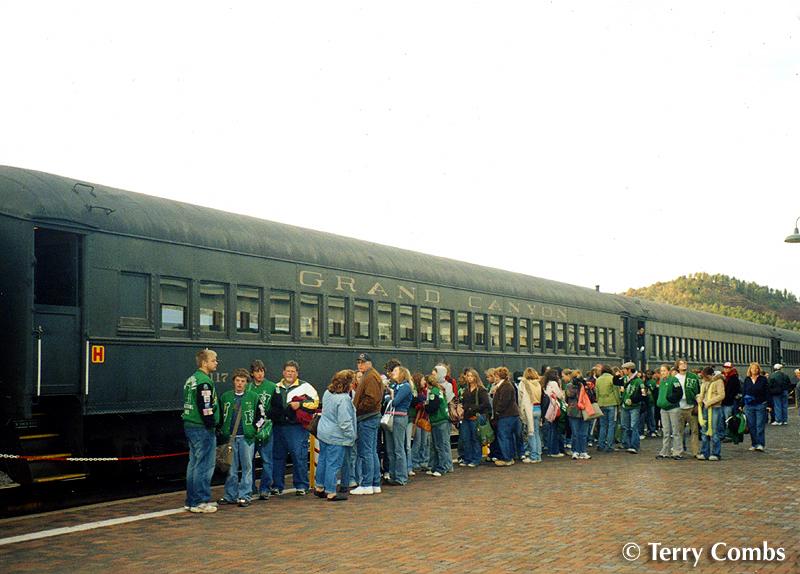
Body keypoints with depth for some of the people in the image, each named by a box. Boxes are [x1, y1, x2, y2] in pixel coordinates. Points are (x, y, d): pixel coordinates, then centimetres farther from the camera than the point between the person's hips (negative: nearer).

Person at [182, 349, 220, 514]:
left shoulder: (191, 380, 17)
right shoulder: (204, 382, -15)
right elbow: (205, 407, -21)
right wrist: (212, 426, -15)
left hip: (190, 426, 10)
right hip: (202, 428, -10)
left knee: (194, 464, 14)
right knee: (204, 465, -6)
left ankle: (191, 501, 19)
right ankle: (200, 502, -4)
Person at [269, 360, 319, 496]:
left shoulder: (304, 386, 3)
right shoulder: (276, 387, 18)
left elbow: (315, 402, -4)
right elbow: (271, 406, 27)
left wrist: (300, 404, -13)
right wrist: (272, 415, 10)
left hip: (297, 427, -5)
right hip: (278, 426, 5)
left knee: (299, 455, -7)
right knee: (278, 456, 8)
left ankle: (301, 486, 1)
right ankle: (277, 486, 16)